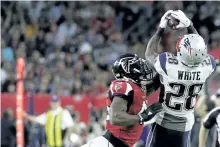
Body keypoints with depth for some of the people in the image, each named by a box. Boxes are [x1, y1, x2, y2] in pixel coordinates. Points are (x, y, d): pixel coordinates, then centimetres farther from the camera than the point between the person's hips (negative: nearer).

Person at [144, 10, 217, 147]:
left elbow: (149, 54, -4)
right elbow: (200, 49, 7)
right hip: (185, 126, 3)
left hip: (163, 123, -3)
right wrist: (189, 26, 5)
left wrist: (161, 29, -1)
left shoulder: (168, 64, -27)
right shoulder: (206, 67, -18)